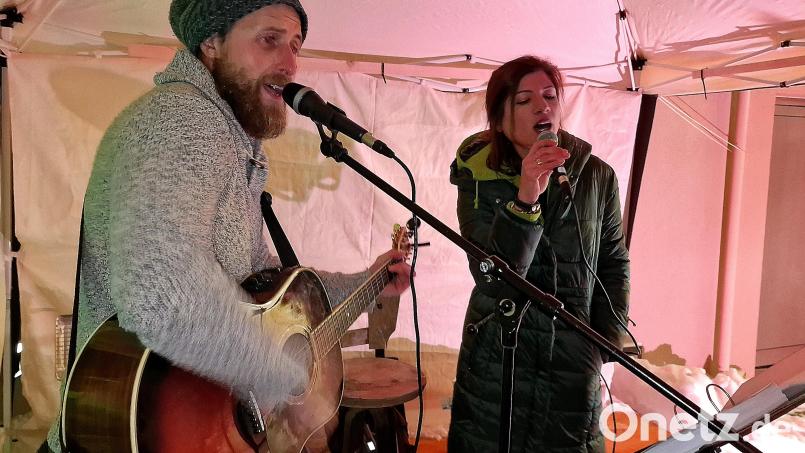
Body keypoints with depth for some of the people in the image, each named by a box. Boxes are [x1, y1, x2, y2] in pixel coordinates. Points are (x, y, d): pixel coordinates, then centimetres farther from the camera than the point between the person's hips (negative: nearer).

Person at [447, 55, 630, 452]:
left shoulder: (597, 176, -3)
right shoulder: (479, 179, -10)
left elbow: (614, 265, 8)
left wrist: (606, 340, 3)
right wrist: (526, 196, -32)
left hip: (573, 358, 2)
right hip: (496, 358, -1)